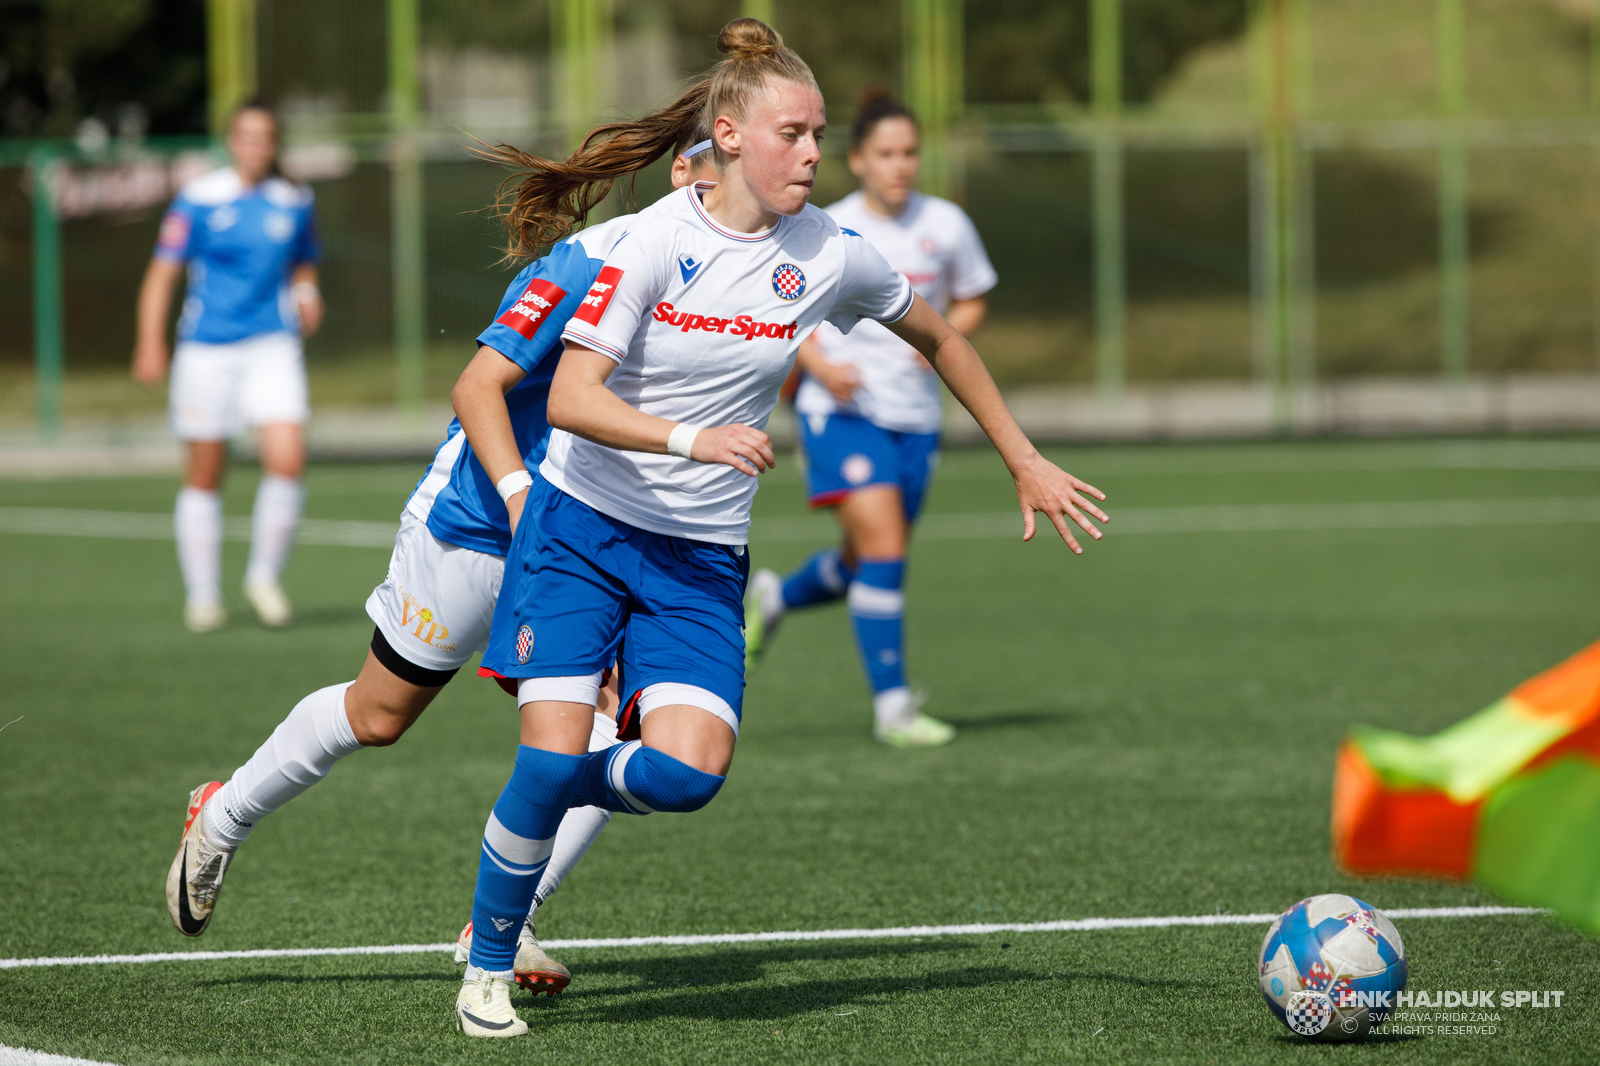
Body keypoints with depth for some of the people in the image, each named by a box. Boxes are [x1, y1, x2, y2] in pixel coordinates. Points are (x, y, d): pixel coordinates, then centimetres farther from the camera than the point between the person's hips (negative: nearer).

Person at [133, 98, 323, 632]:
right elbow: (162, 273, -3)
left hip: (272, 346, 2)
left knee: (287, 460, -15)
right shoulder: (199, 199, -4)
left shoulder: (294, 203, 6)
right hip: (206, 348, -2)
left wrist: (307, 294, 0)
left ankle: (264, 576, 5)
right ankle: (202, 596, 18)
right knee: (204, 475, 5)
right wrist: (150, 343, -12)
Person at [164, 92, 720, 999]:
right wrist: (522, 499, -35)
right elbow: (478, 387, -24)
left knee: (620, 717, -14)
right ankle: (222, 820, 35)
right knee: (380, 712, 10)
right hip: (475, 521, -6)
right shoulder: (589, 262, -24)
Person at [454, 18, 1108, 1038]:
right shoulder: (657, 240, -13)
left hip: (702, 558, 3)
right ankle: (489, 963, 9)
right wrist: (693, 437, -33)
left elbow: (939, 338, 15)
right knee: (554, 754, -15)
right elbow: (571, 396, -19)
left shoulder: (829, 255, -4)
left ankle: (543, 798, 14)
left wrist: (1027, 464, 16)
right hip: (582, 526, -3)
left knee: (690, 770, -18)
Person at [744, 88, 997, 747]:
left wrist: (946, 336, -7)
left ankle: (774, 596, 43)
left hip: (916, 415, 4)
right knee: (884, 548, -17)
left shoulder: (946, 225, 2)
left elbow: (972, 302, 15)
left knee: (866, 567, 11)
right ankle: (891, 706, -11)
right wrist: (823, 365, -15)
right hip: (843, 410, -4)